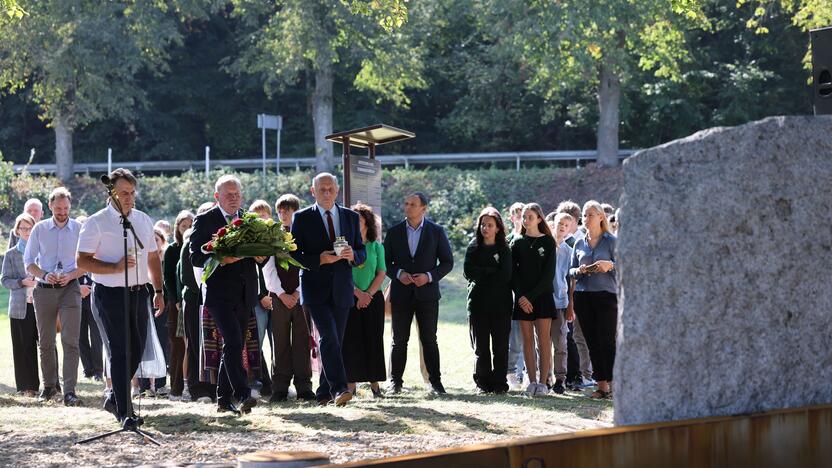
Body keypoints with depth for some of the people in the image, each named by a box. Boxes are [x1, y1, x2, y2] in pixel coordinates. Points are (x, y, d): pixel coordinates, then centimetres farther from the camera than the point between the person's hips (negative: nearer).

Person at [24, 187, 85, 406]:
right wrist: (44, 275, -12)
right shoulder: (40, 229, 5)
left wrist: (71, 275, -15)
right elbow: (29, 262, 7)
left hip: (70, 289, -2)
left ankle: (70, 390, -15)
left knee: (70, 340, -12)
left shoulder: (79, 229, 1)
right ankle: (49, 385, 24)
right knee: (45, 341, 9)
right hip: (44, 289, 2)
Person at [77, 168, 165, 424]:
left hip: (139, 292, 6)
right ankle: (124, 412, -3)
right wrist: (116, 268, -21)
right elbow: (83, 260, -10)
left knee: (136, 350, 11)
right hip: (110, 295, -6)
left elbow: (153, 257, 20)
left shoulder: (143, 220, 11)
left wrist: (158, 291, 16)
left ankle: (114, 397, 31)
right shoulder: (96, 223, -7)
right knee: (119, 352, -6)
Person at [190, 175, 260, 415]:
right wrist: (222, 259, -23)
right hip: (220, 293, -6)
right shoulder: (204, 221, -1)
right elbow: (195, 257, -8)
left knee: (234, 346, 9)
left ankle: (224, 399, 15)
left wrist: (260, 255, -5)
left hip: (244, 295, 6)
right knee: (233, 341, -19)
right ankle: (242, 395, -24)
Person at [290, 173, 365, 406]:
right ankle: (339, 388, -24)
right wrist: (319, 259, -18)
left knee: (336, 340, 7)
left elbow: (362, 252, 13)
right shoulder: (302, 218, 1)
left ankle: (324, 392, 17)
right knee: (329, 337, -18)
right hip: (316, 289, -4)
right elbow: (294, 254, -3)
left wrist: (352, 255, -10)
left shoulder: (351, 217, 12)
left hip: (341, 290, 4)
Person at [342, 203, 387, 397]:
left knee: (373, 341, 1)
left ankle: (374, 383, 4)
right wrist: (358, 293, -12)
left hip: (373, 298, 1)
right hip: (350, 299, -1)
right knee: (351, 341, -3)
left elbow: (381, 274, 3)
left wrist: (368, 294, -10)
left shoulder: (376, 247, 8)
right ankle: (351, 383, -1)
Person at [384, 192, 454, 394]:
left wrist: (430, 276, -12)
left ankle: (435, 381, 6)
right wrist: (398, 273, -11)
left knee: (429, 339, 1)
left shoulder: (436, 231, 2)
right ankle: (395, 381, 9)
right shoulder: (394, 232, 6)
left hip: (427, 292, -1)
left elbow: (447, 262, 3)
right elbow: (385, 262, 8)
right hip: (401, 293, 1)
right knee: (399, 340, 3)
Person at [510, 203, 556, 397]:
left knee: (543, 339, -5)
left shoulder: (548, 242, 2)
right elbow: (512, 272, 4)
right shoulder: (517, 243, 10)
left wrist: (531, 296, -11)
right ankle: (532, 382, 2)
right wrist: (521, 296, -10)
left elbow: (549, 273, -4)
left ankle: (543, 382, -6)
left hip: (542, 295, -2)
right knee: (527, 339, 1)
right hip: (523, 297, 2)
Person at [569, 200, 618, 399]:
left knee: (607, 340, -9)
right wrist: (580, 271, -5)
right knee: (592, 342, 4)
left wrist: (610, 265, -20)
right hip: (583, 297, 4)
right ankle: (601, 384, 8)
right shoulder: (579, 243, 15)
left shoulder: (611, 241, 2)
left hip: (606, 295, -4)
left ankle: (612, 382, -4)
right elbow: (570, 270, 15)